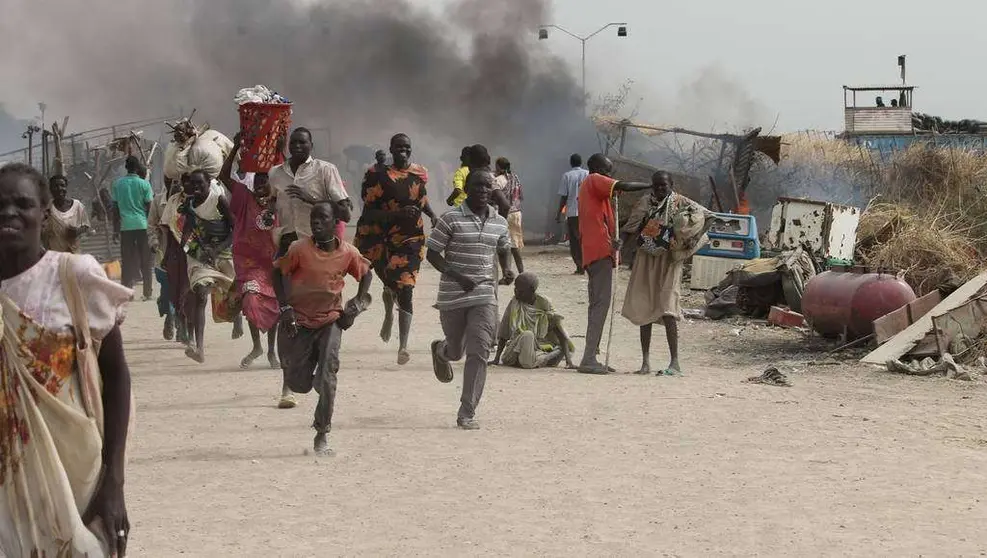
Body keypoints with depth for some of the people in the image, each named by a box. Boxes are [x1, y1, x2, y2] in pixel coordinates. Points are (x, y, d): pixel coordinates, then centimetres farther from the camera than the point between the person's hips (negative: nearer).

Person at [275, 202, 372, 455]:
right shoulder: (299, 249, -14)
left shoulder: (348, 253, -8)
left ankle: (322, 434, 1)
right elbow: (280, 274, -2)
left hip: (330, 321, 0)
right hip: (299, 320, 0)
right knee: (300, 384, 3)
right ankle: (289, 370, 42)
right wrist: (285, 307, -11)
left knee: (326, 380, -13)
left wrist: (356, 305, -1)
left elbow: (366, 274, 10)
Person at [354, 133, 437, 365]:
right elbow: (369, 213, -15)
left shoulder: (420, 174, 5)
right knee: (391, 284, 16)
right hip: (382, 238, -1)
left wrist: (432, 215, 9)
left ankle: (403, 346, -18)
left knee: (405, 290, -10)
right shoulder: (379, 175, -10)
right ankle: (389, 315, 54)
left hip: (411, 238, 1)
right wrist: (398, 214, -27)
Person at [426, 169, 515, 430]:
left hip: (484, 294, 2)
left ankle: (467, 413, -5)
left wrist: (507, 270, 2)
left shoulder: (499, 223, 6)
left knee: (478, 353, -10)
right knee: (456, 351, 14)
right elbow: (432, 253, -7)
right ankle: (441, 350, 54)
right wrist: (457, 277, -19)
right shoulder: (451, 219, -8)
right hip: (452, 294, -2)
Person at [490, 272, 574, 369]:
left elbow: (560, 332, -10)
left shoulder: (544, 304, -5)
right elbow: (503, 333, 2)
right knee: (527, 336, -32)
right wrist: (496, 359, -3)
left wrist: (568, 361, -20)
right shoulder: (514, 303, -2)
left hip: (541, 348, 2)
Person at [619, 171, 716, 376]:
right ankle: (646, 361, 11)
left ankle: (675, 362, -11)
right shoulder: (644, 203, 8)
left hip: (669, 261, -5)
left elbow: (709, 217, -2)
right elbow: (629, 229, 10)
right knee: (643, 310, 4)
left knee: (667, 309, -13)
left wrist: (694, 239, -14)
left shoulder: (681, 204, -3)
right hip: (645, 261, 5)